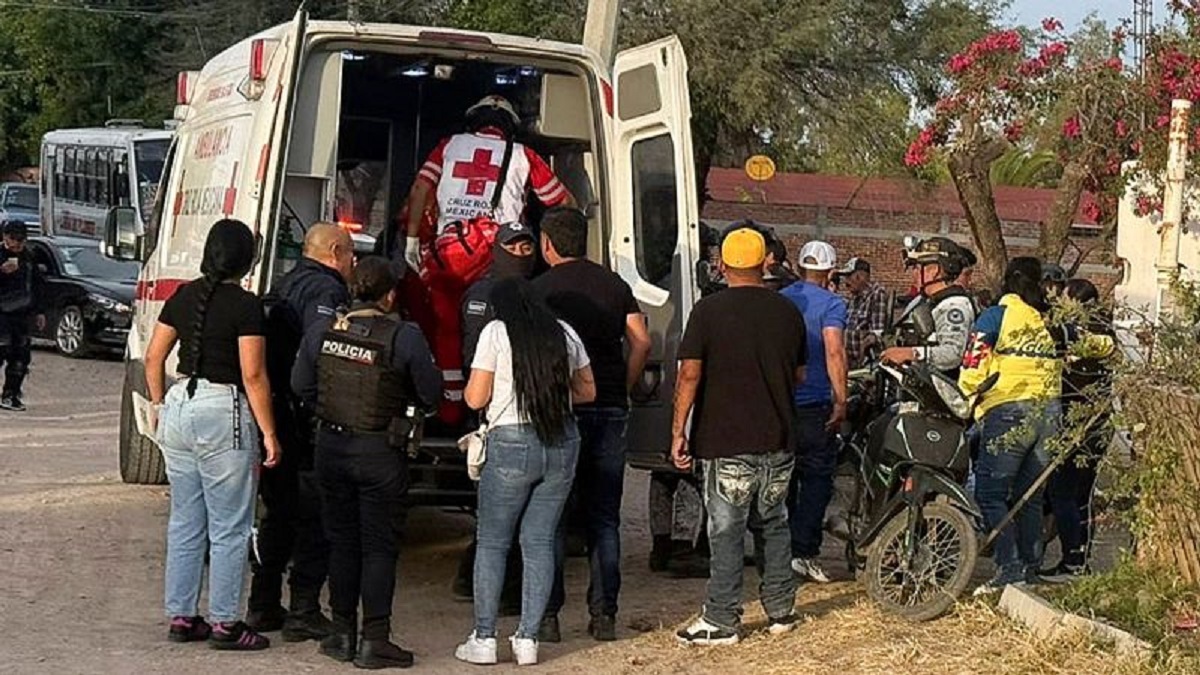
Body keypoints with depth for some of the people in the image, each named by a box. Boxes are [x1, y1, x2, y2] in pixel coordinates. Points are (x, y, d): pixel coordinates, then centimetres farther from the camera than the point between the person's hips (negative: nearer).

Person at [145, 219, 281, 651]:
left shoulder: (183, 297, 7)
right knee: (229, 529, 2)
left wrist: (159, 406, 23)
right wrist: (269, 433, -10)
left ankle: (181, 617, 20)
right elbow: (253, 375, -15)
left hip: (179, 407, 7)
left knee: (185, 523, 15)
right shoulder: (245, 305, -12)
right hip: (224, 413, -6)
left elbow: (154, 358, 11)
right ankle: (225, 625, 5)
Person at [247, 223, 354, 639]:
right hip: (309, 424, -9)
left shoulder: (284, 287, 17)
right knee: (316, 519, -2)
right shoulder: (327, 291, -12)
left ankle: (263, 605, 22)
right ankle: (304, 612, -1)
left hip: (271, 415, 9)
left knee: (279, 514, 18)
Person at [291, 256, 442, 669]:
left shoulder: (322, 332, -2)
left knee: (341, 541, 14)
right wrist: (407, 404, 14)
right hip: (380, 451, -4)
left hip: (331, 445, 4)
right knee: (378, 545, 5)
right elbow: (431, 393, -7)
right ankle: (374, 641, 5)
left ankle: (342, 634, 19)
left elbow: (301, 386, 7)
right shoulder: (404, 337, -14)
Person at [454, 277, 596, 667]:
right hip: (563, 443, 4)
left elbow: (475, 398, -4)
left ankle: (484, 639, 5)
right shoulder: (564, 333, 9)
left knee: (492, 543, 5)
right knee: (540, 542, 8)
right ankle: (528, 639, 7)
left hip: (512, 444, -4)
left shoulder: (496, 332, -3)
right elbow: (587, 391, 16)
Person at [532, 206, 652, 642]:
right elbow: (642, 342, 5)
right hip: (611, 412, 4)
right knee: (604, 519, 10)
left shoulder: (541, 289, -5)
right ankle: (604, 615, 9)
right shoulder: (615, 285, 9)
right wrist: (622, 390, 12)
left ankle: (547, 614, 1)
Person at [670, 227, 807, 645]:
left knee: (727, 531, -2)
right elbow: (799, 375, 16)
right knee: (773, 524, 17)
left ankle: (721, 622, 0)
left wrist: (678, 431, -6)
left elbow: (690, 374, -12)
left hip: (726, 442, -5)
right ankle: (781, 610, 23)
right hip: (778, 442, 5)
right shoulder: (788, 312, 6)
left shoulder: (709, 311, -8)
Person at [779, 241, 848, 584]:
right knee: (816, 478, 0)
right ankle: (804, 552, -7)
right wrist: (841, 400, -15)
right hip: (814, 404, -5)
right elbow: (834, 352, -18)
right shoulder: (831, 303, -7)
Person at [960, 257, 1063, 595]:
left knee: (990, 493, -3)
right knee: (1030, 497, 13)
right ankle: (1031, 568, 13)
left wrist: (967, 403, 4)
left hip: (1008, 412, -5)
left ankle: (1009, 566, -13)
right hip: (1049, 412, 5)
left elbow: (973, 368, -8)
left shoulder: (995, 317, -3)